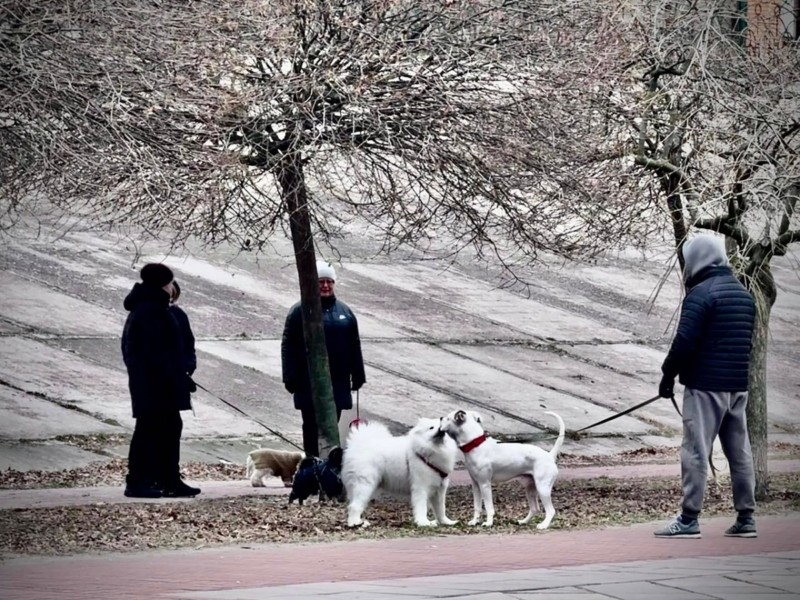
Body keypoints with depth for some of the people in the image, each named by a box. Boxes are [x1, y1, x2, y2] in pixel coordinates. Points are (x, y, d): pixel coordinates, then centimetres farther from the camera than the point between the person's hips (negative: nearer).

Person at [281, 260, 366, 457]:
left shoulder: (344, 311, 10)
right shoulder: (300, 312, -3)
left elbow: (354, 345, 13)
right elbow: (288, 346, -5)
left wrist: (357, 375, 11)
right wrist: (291, 378, -11)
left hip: (338, 381, 4)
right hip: (309, 383, -4)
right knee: (312, 425, 1)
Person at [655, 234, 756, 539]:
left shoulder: (701, 294, -13)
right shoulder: (744, 294, 14)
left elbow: (684, 342, -17)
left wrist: (668, 375, -6)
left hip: (705, 386, -8)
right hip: (738, 386, 8)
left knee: (695, 451, -5)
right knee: (739, 451, 10)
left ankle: (689, 519, -7)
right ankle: (746, 517, 13)